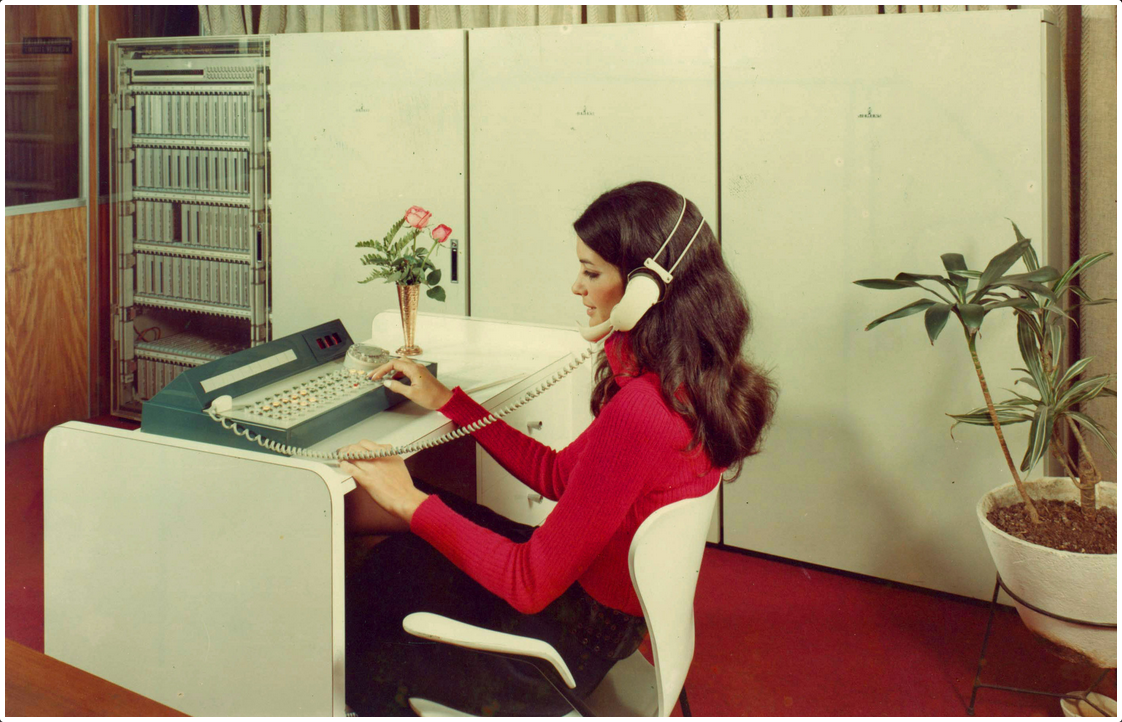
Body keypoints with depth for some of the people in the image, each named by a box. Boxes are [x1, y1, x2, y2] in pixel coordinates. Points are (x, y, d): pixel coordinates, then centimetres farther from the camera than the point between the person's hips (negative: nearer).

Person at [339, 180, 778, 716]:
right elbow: (557, 475, 8)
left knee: (365, 660, 11)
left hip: (570, 641, -8)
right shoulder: (687, 382, -4)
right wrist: (447, 401, 9)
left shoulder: (638, 411, -33)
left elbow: (531, 583, -27)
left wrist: (410, 501, -19)